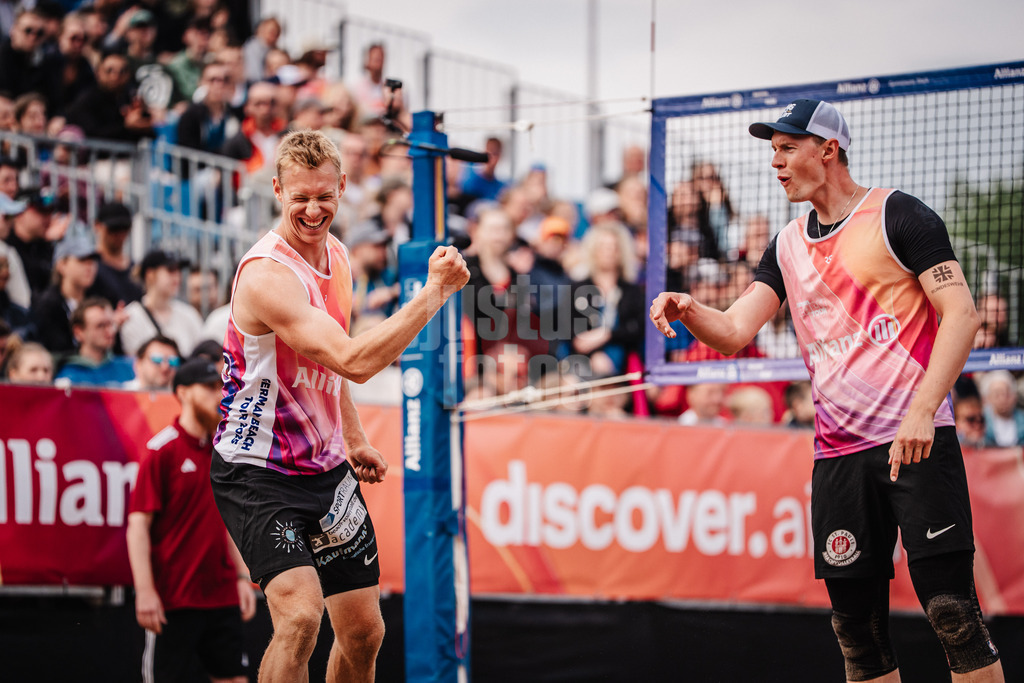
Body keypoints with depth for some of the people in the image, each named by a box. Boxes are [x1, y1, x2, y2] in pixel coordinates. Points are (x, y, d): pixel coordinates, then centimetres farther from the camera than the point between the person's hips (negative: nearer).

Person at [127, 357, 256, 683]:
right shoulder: (161, 451, -8)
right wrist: (145, 591, -18)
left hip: (222, 596, 6)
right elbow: (138, 524, -12)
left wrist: (242, 577, 13)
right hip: (172, 601, -6)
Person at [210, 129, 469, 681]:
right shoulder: (266, 273, -24)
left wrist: (353, 439, 18)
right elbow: (354, 361, -33)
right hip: (258, 473, -8)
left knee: (364, 632, 10)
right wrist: (435, 291, -30)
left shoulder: (336, 256, 5)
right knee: (300, 617, -26)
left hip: (326, 469, 8)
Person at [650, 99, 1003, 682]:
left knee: (952, 609, -13)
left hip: (918, 442, -6)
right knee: (858, 628, 4)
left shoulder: (897, 214, -2)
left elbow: (961, 314, -9)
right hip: (837, 454, 6)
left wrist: (922, 411, -19)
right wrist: (689, 311, -11)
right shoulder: (788, 246, 17)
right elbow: (734, 332, 12)